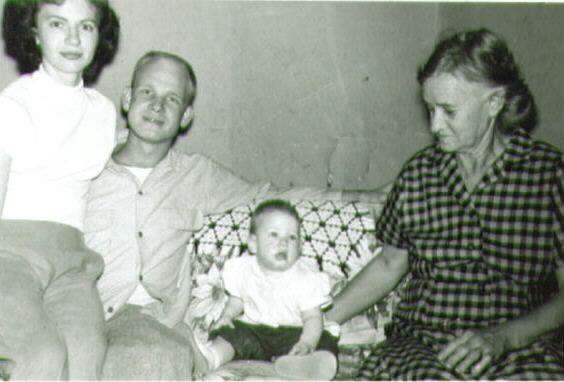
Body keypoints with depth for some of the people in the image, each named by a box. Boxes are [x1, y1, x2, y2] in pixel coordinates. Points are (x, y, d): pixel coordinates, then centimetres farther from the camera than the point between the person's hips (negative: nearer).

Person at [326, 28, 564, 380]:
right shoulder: (417, 175, 6)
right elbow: (389, 264, 18)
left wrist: (501, 337, -16)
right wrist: (323, 320, 11)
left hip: (524, 343, -1)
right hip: (421, 341, 2)